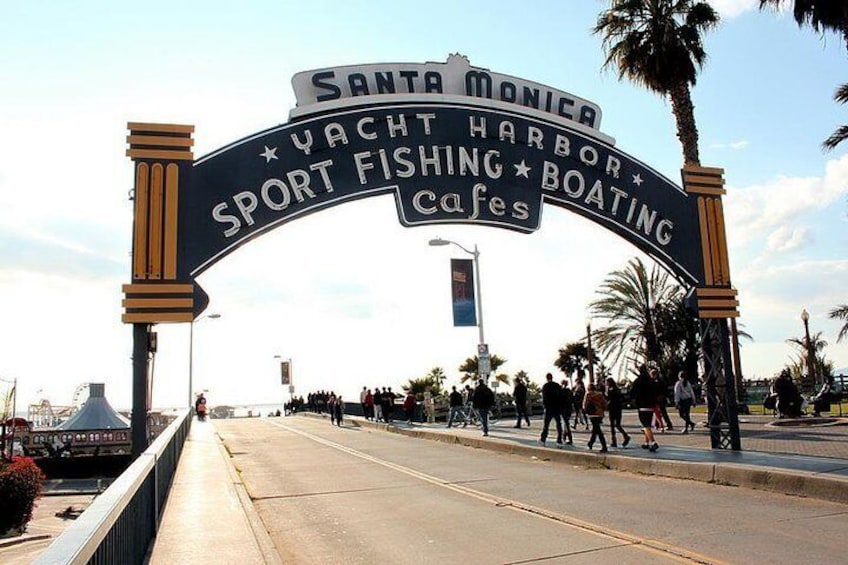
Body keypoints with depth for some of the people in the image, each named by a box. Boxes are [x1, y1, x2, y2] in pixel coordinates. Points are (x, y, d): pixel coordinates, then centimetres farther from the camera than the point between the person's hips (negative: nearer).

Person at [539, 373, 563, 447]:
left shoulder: (545, 386, -6)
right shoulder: (557, 385, 5)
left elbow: (544, 397, -10)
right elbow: (561, 397, 6)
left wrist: (544, 405, 2)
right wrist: (561, 407, 11)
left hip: (549, 408, -3)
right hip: (558, 408, 3)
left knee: (546, 424, 9)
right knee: (559, 425, 5)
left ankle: (543, 439, 18)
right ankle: (559, 442, 1)